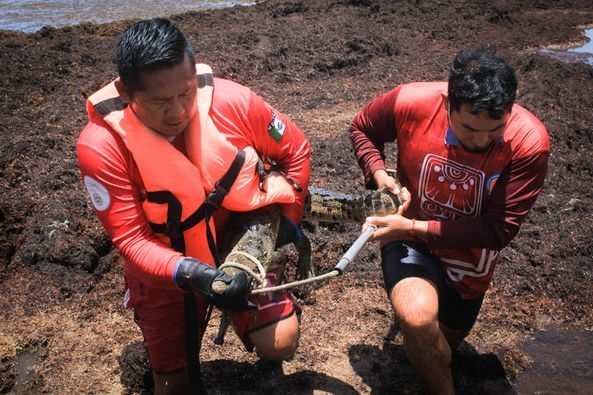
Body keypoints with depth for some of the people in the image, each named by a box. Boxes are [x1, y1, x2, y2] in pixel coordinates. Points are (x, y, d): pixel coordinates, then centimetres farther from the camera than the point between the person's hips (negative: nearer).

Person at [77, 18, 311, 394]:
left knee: (280, 345, -11)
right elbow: (131, 238, -22)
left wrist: (288, 218, -7)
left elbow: (296, 151, -4)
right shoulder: (101, 146, -26)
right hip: (165, 270, 0)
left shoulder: (234, 102, -23)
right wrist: (191, 273, -38)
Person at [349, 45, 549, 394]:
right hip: (412, 242, -1)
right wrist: (379, 175, -21)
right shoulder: (411, 102, -26)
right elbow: (362, 129, -3)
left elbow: (499, 230, -26)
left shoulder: (529, 142, -29)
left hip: (469, 255, 2)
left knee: (443, 344, 24)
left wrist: (415, 227, -30)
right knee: (418, 317, -34)